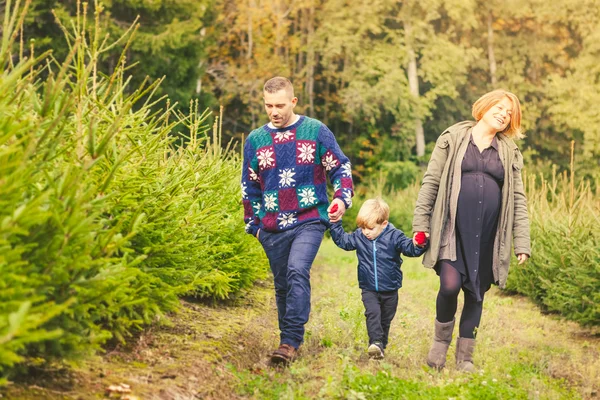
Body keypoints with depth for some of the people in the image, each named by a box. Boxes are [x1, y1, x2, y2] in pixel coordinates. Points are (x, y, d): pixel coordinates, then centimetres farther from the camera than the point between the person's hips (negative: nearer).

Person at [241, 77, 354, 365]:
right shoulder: (255, 140, 7)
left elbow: (340, 168, 6)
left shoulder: (316, 131, 1)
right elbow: (249, 187, 16)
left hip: (309, 220, -3)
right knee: (282, 285, 9)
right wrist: (253, 225, 15)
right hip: (273, 228, 3)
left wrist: (342, 198, -10)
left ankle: (291, 341, -23)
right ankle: (289, 344, 23)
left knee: (297, 270, -24)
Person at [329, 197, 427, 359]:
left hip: (390, 290, -1)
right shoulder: (359, 237, -4)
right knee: (373, 313, -21)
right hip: (369, 289, 1)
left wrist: (418, 245, -37)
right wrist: (335, 224, 0)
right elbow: (342, 240, 10)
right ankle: (375, 343, -28)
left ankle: (381, 346, 28)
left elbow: (409, 248, -15)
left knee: (385, 319, 13)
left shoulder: (394, 236, -13)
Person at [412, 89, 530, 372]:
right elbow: (430, 182, 4)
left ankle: (464, 357, 20)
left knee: (476, 294, 6)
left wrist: (522, 243, 4)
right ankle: (441, 341, 10)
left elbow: (518, 199, 11)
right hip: (453, 229, -3)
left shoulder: (510, 153, 13)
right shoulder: (452, 139, 6)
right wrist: (420, 223, -1)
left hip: (487, 235, 3)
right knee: (450, 285, -17)